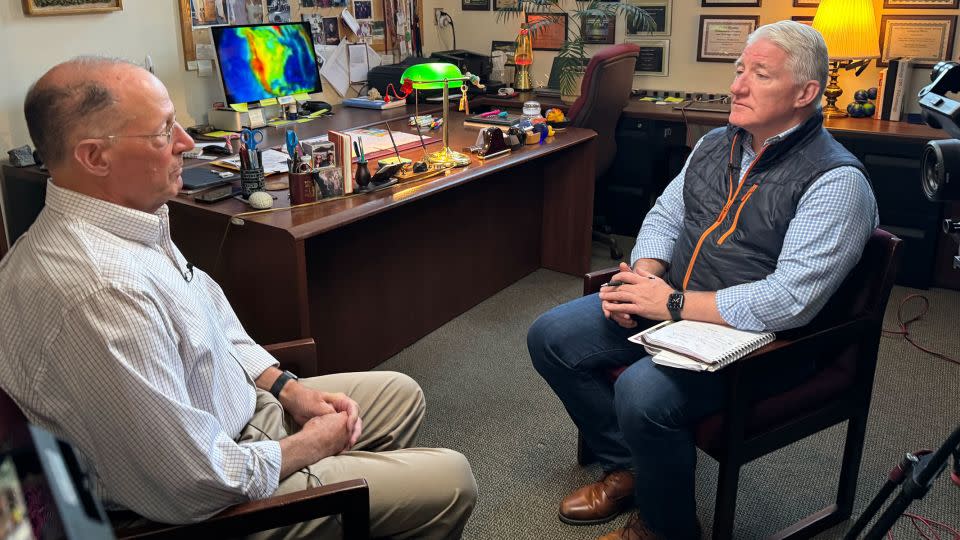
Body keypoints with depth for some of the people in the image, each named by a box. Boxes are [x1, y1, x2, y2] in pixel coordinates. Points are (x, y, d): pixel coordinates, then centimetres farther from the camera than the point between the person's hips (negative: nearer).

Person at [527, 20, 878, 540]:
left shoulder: (836, 181, -17)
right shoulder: (715, 144, 8)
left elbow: (789, 300, -26)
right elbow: (665, 217, 14)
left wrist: (674, 304, -23)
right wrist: (644, 275, -8)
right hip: (669, 305, 8)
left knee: (642, 392, -33)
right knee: (550, 337, 0)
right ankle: (628, 469, 15)